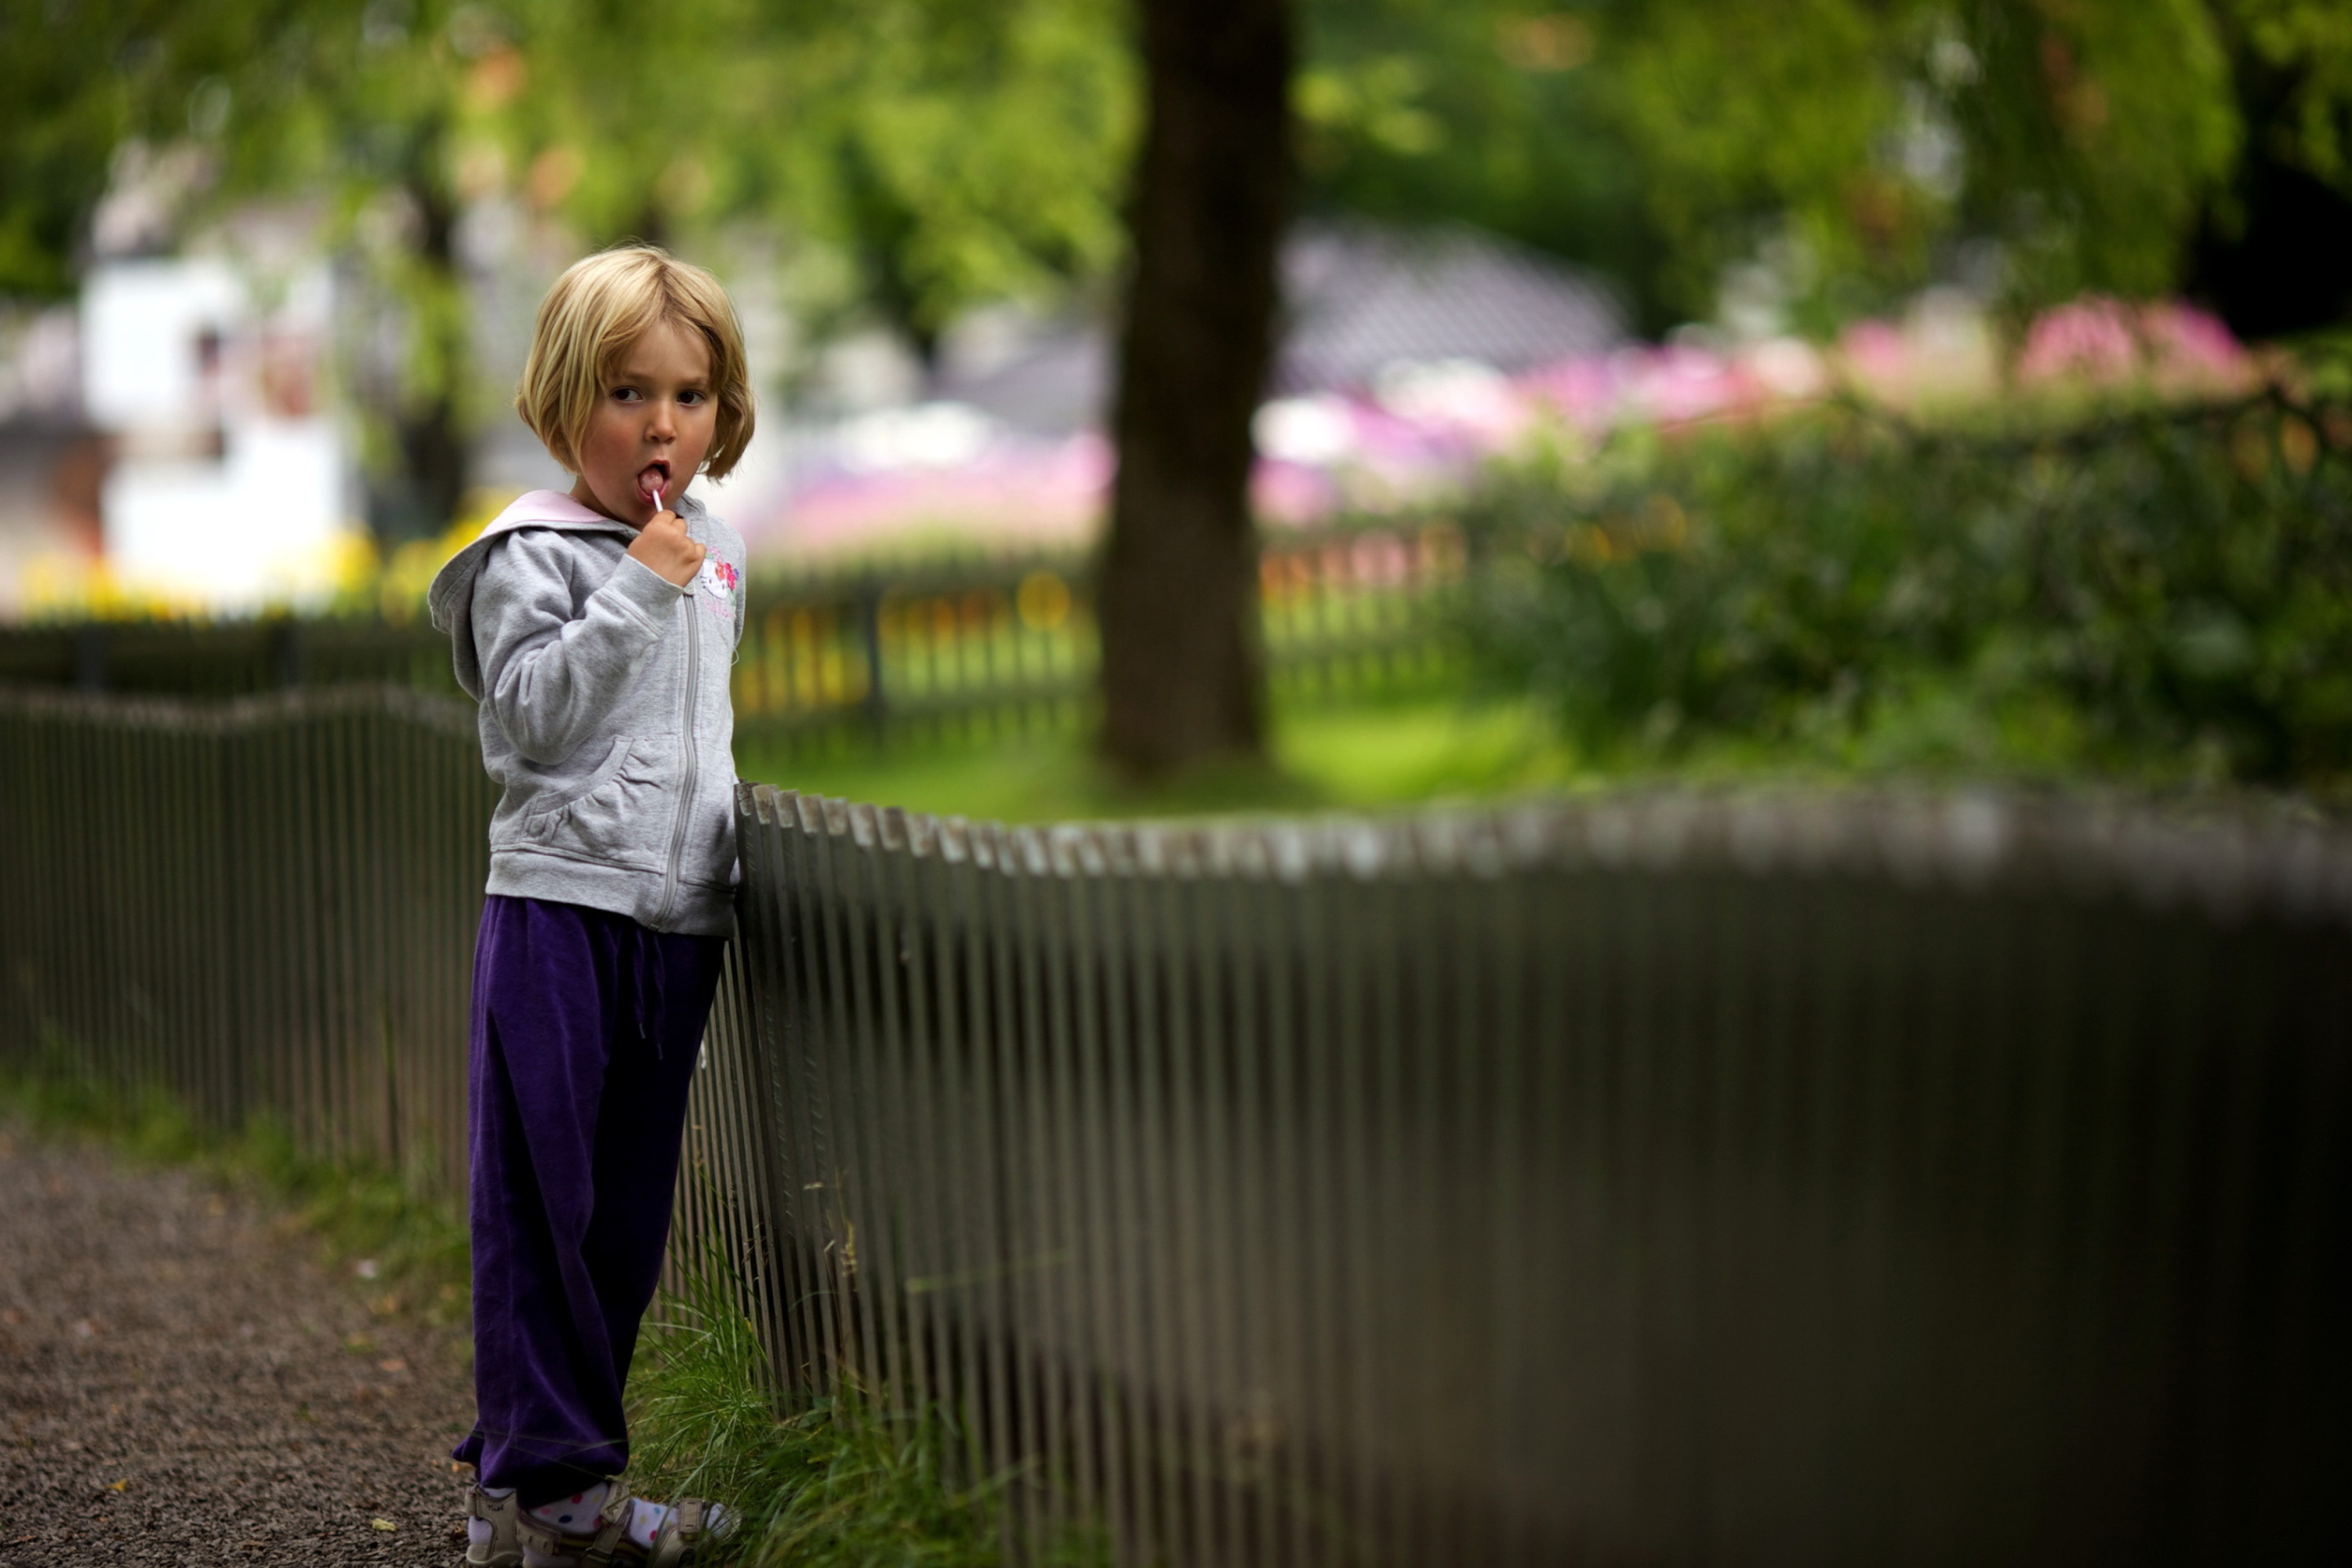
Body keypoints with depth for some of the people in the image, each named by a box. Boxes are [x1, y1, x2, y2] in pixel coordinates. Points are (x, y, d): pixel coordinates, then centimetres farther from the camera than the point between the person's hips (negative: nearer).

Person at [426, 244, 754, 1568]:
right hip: (560, 908, -7)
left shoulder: (719, 554, 15)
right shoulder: (533, 556, -6)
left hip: (680, 915, 7)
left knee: (632, 1206, 9)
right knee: (544, 1199, -5)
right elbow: (535, 708, -18)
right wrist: (639, 585, -20)